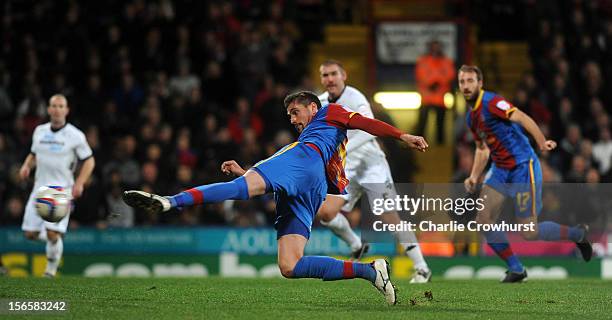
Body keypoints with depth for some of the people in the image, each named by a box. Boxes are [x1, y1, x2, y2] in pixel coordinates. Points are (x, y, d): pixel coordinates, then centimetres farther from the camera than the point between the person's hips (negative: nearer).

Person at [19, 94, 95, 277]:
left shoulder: (75, 135, -4)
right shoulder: (39, 131, 9)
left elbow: (89, 161, 2)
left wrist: (79, 183, -11)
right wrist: (26, 166, 2)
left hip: (62, 189, -5)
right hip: (40, 187, 5)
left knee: (53, 234, -16)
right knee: (30, 233, 1)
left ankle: (51, 269, 5)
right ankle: (54, 240, 32)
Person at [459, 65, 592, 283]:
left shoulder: (491, 102, -15)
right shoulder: (471, 116, 13)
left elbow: (522, 118, -27)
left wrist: (541, 142, -40)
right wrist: (474, 177, 12)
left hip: (523, 168, -9)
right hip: (500, 170, 9)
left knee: (529, 232, -7)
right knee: (483, 220, -3)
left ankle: (578, 234, 17)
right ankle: (516, 269, 9)